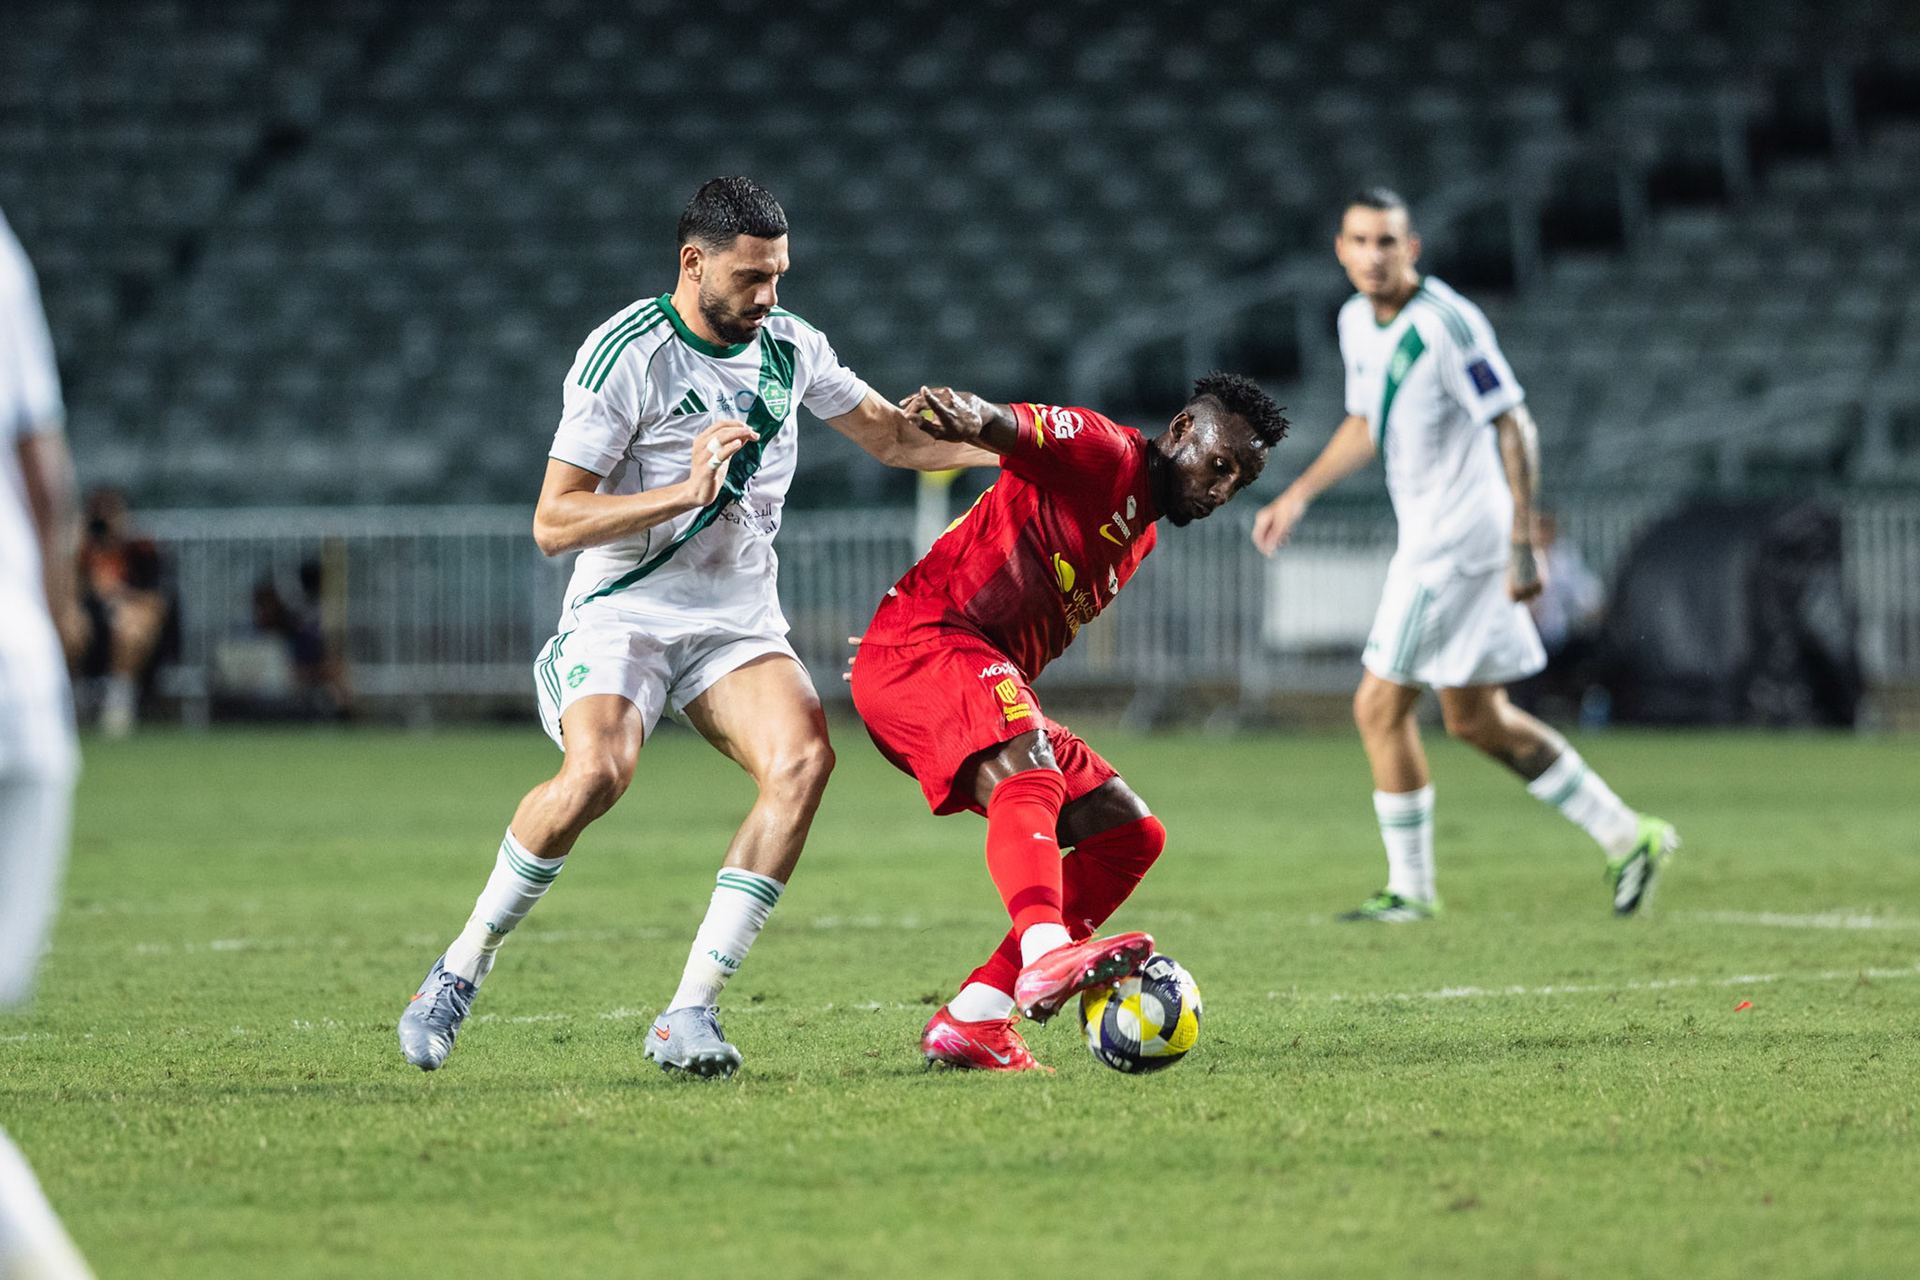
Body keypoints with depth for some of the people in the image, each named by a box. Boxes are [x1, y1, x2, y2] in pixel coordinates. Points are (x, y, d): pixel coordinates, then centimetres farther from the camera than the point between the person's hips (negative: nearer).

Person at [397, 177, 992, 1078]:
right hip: (623, 614, -5)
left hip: (739, 626, 5)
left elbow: (893, 437, 20)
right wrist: (683, 491, -26)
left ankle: (689, 1015, -22)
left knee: (802, 760, -24)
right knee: (597, 771, -32)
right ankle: (460, 971, -10)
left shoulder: (790, 345, 6)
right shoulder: (625, 353, -12)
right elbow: (553, 523, -14)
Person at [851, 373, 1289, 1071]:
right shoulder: (1104, 451, -6)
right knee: (1030, 778, -36)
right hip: (922, 646, -10)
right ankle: (1048, 954, -61)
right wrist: (970, 415, -49)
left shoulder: (1143, 533, 23)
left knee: (1131, 834, 5)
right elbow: (1010, 427, -25)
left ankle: (970, 1019, -3)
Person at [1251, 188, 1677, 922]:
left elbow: (1514, 429, -19)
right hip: (1426, 534, 9)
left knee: (1380, 707, -5)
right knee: (1476, 719, 13)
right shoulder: (1357, 322, 8)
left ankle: (1411, 888, 8)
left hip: (1456, 540, -9)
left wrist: (1523, 545, -23)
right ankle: (1628, 839, 20)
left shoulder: (1447, 324, -19)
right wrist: (1299, 495, 17)